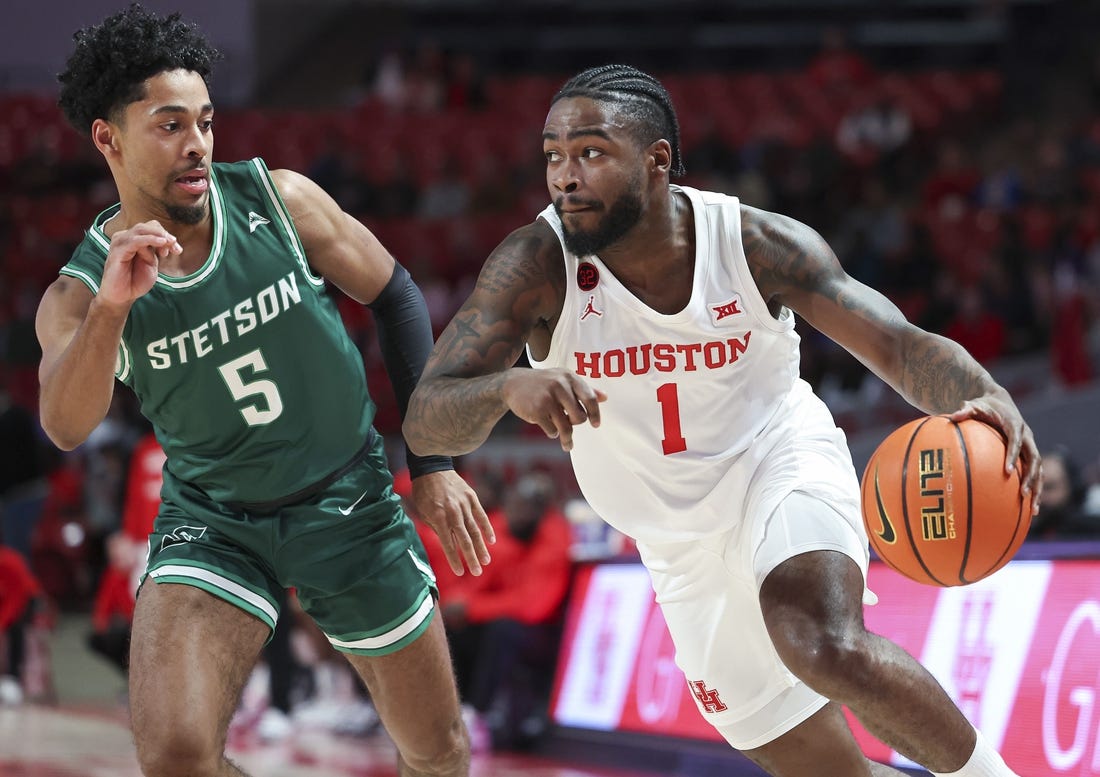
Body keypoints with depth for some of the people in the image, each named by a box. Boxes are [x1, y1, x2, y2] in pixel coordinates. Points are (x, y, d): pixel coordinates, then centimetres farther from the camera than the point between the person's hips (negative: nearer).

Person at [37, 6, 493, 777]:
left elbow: (396, 298, 0)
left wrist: (433, 464, -1)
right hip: (213, 521, -1)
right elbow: (66, 425, -34)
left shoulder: (279, 200, -13)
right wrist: (110, 304, -51)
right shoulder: (77, 296, -15)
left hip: (348, 502, 1)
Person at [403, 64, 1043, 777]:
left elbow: (901, 345, -20)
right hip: (685, 551, 3)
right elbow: (426, 424, -26)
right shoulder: (536, 266, -19)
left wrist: (986, 398, -43)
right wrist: (508, 385, -49)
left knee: (826, 647, -35)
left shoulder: (754, 243, -19)